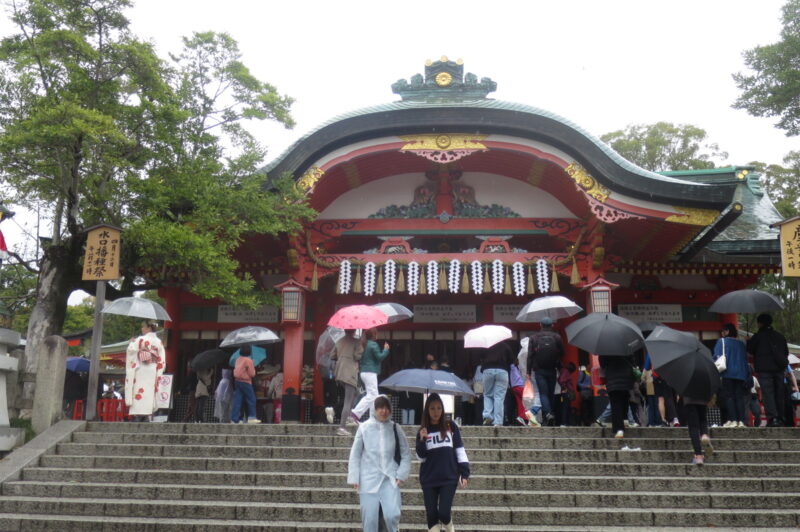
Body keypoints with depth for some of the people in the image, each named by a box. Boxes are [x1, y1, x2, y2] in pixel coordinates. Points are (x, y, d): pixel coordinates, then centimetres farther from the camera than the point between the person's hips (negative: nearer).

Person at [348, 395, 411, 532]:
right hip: (368, 480, 0)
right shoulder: (364, 427, -2)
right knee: (369, 519, 3)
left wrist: (401, 475, 0)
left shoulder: (395, 429, 3)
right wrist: (354, 478, -1)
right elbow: (355, 454, 4)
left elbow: (406, 454, 9)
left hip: (390, 479, 0)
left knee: (392, 515, -14)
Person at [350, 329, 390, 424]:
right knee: (371, 395, -8)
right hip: (370, 372, -9)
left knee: (374, 396, 12)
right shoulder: (373, 345, -11)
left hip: (363, 372, 10)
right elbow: (380, 357, -14)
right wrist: (386, 349, -1)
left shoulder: (365, 345, 14)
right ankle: (356, 413, -16)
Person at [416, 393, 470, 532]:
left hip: (449, 478, -2)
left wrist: (464, 474, -3)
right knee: (431, 515, 2)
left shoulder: (451, 427, 2)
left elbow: (460, 450, 3)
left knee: (444, 512, -9)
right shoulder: (422, 431, 7)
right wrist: (422, 440, -12)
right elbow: (421, 457, 4)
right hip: (428, 480, 2)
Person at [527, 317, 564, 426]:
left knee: (543, 393, -4)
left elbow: (530, 355, -2)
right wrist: (559, 368, 15)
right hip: (552, 370, 2)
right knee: (551, 393, 11)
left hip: (539, 370, -2)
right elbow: (561, 354, 4)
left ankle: (548, 414, -24)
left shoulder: (534, 337, 0)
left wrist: (529, 371, 0)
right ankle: (553, 414, 13)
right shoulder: (557, 337, 3)